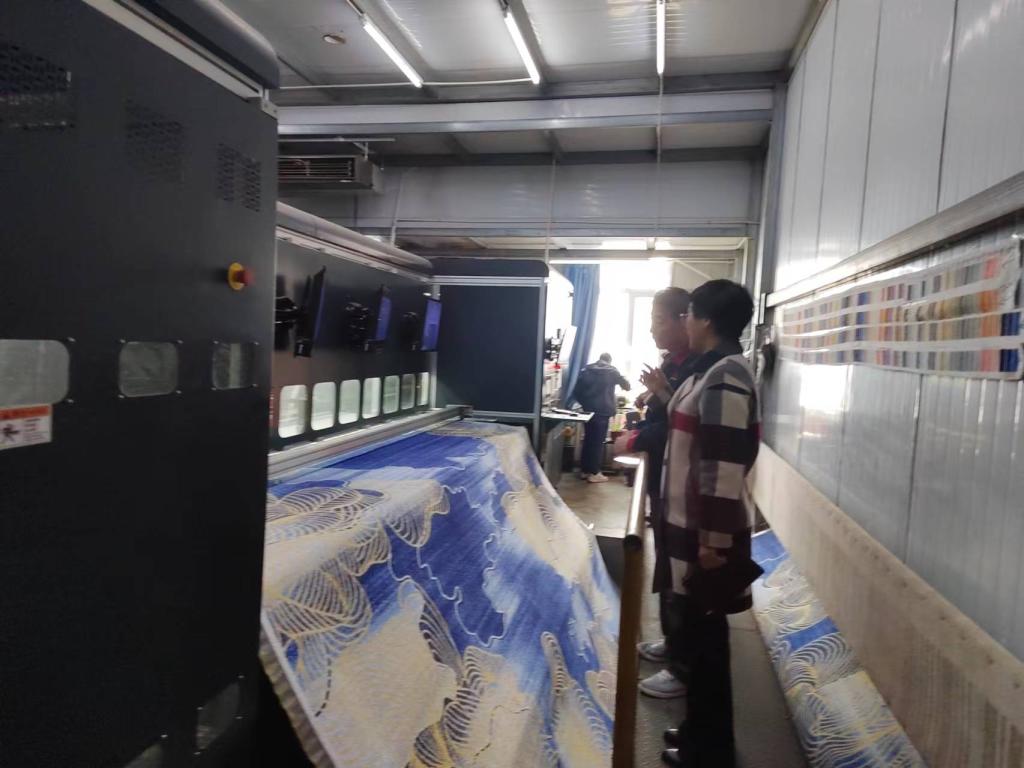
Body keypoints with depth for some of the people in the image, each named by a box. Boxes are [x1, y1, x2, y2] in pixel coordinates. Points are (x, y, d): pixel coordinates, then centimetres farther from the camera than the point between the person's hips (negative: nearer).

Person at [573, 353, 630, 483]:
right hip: (603, 411, -4)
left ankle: (585, 470, 17)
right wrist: (623, 381, 26)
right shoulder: (612, 371, 1)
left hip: (588, 410, 4)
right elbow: (627, 386, 5)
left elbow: (576, 391, 6)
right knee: (598, 441, 0)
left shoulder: (586, 370, 10)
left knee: (588, 439, 12)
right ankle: (594, 473, 1)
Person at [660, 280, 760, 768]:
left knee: (704, 639, 5)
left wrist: (714, 540, -22)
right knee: (697, 635, 20)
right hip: (693, 525, 10)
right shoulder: (716, 371, 10)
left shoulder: (725, 378, -21)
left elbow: (725, 467, -24)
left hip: (707, 532, -10)